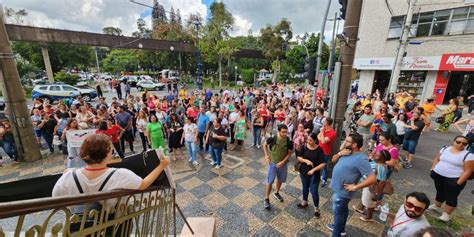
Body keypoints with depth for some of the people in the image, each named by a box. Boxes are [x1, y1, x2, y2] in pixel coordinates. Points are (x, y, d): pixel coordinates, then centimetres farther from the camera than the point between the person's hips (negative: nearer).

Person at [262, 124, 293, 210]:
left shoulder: (289, 141, -16)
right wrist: (266, 156, -8)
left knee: (280, 180, 22)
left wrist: (283, 162, -14)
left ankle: (276, 193, 48)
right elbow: (265, 145, -2)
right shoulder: (272, 138, -21)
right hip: (272, 163, -2)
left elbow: (289, 153, -4)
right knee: (269, 181, 3)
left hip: (283, 164, 3)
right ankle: (266, 199, 20)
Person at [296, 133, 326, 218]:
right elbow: (298, 157, -4)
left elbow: (323, 163, -16)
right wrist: (306, 160, -22)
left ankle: (316, 208, 24)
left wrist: (314, 169, -26)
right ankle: (305, 202, 44)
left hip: (314, 174, -3)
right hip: (303, 171, 4)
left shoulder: (319, 150, -16)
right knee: (305, 188, 22)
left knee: (313, 191, 2)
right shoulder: (304, 147, -9)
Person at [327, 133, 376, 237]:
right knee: (342, 210, 28)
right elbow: (333, 160, 9)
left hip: (342, 192, -8)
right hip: (337, 188, 8)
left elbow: (372, 179, -27)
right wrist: (339, 153, -11)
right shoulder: (347, 152, 0)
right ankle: (340, 228, 50)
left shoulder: (361, 159, -25)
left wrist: (355, 187, -22)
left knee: (338, 213, 10)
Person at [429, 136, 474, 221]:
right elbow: (437, 159, 12)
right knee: (440, 192, 20)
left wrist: (458, 183, -18)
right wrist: (433, 169, 1)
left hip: (453, 180, -4)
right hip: (438, 176, 4)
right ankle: (436, 206, 37)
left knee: (451, 197, 7)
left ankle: (446, 214, 19)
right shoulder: (445, 149, 2)